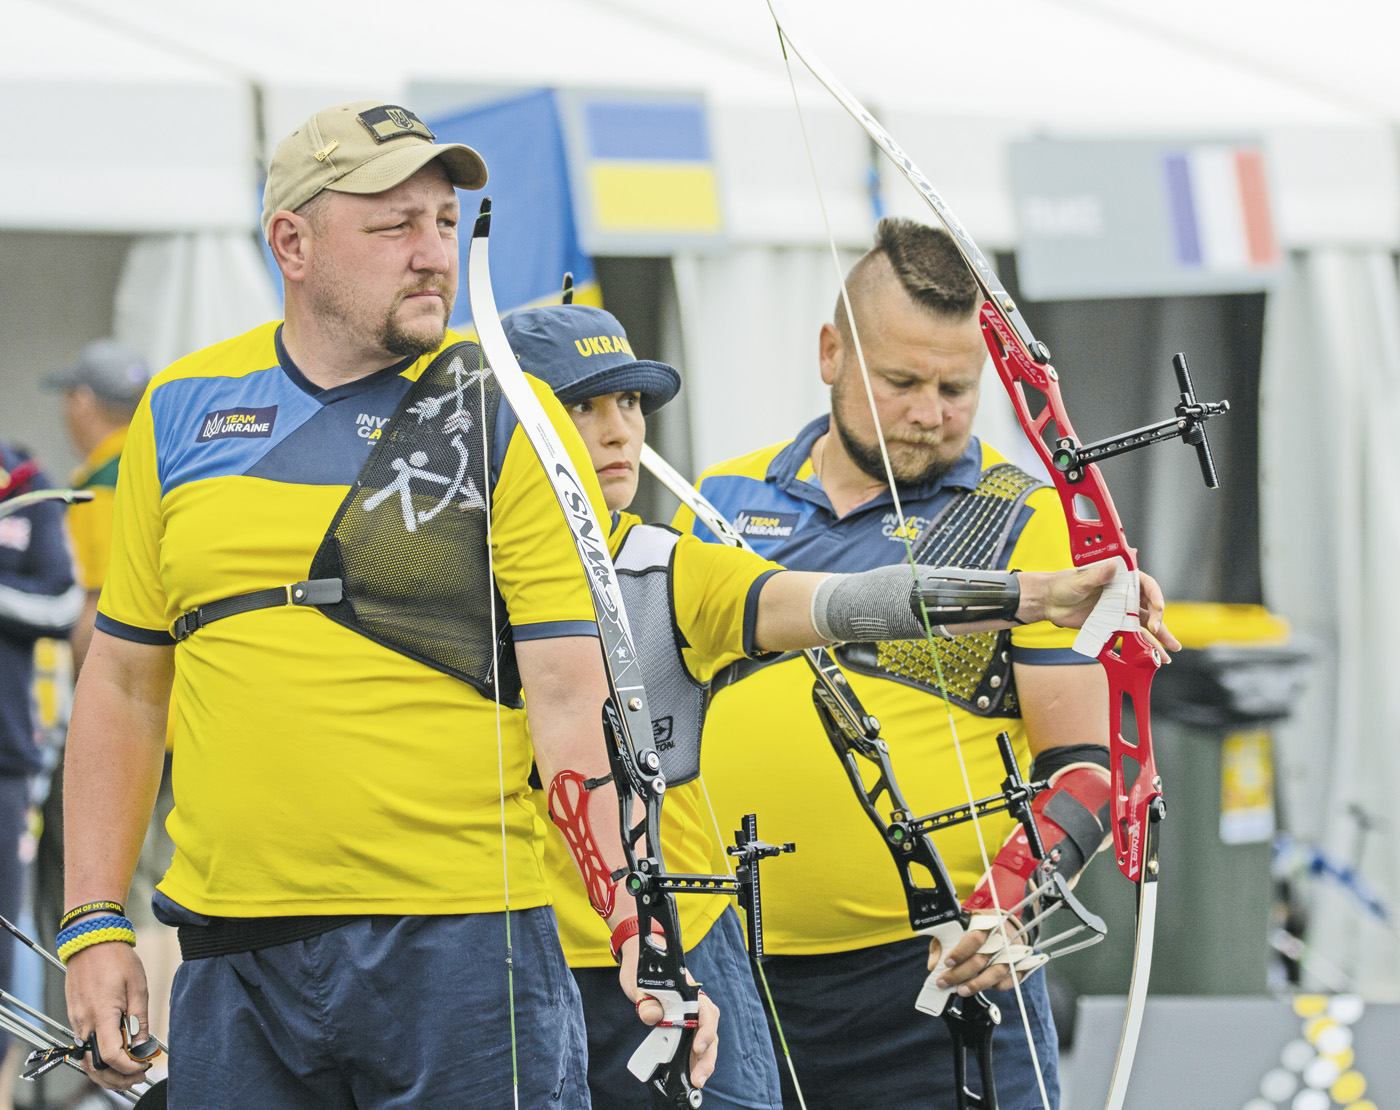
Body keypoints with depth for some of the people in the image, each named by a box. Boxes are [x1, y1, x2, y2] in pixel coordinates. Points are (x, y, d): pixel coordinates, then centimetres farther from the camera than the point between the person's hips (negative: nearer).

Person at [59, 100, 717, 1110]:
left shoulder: (508, 425, 0)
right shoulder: (182, 413, 10)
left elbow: (572, 698, -7)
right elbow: (125, 685, 16)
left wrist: (638, 923, -18)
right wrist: (94, 924, 9)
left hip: (461, 940, -3)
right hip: (233, 945, 3)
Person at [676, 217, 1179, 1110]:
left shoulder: (1027, 522, 2)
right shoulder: (723, 501, 12)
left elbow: (1084, 767, -2)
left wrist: (1016, 894, -20)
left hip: (947, 971, -3)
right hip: (734, 981, 3)